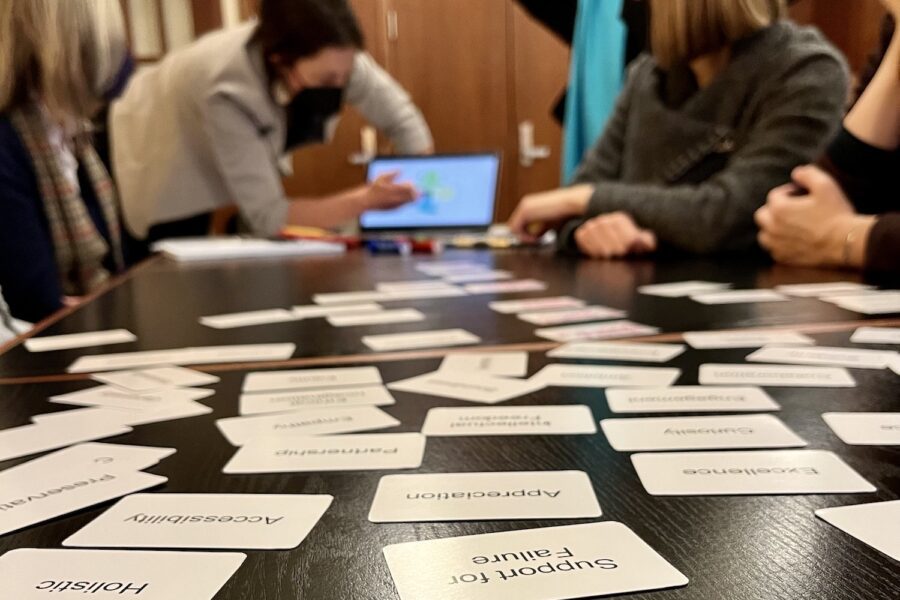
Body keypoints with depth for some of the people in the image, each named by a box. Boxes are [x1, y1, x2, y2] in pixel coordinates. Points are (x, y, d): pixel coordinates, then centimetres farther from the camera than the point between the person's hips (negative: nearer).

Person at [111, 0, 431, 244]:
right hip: (159, 160, -5)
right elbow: (267, 216, -36)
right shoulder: (228, 91, -41)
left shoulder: (329, 56, -28)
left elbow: (402, 117, -17)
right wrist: (365, 200, -42)